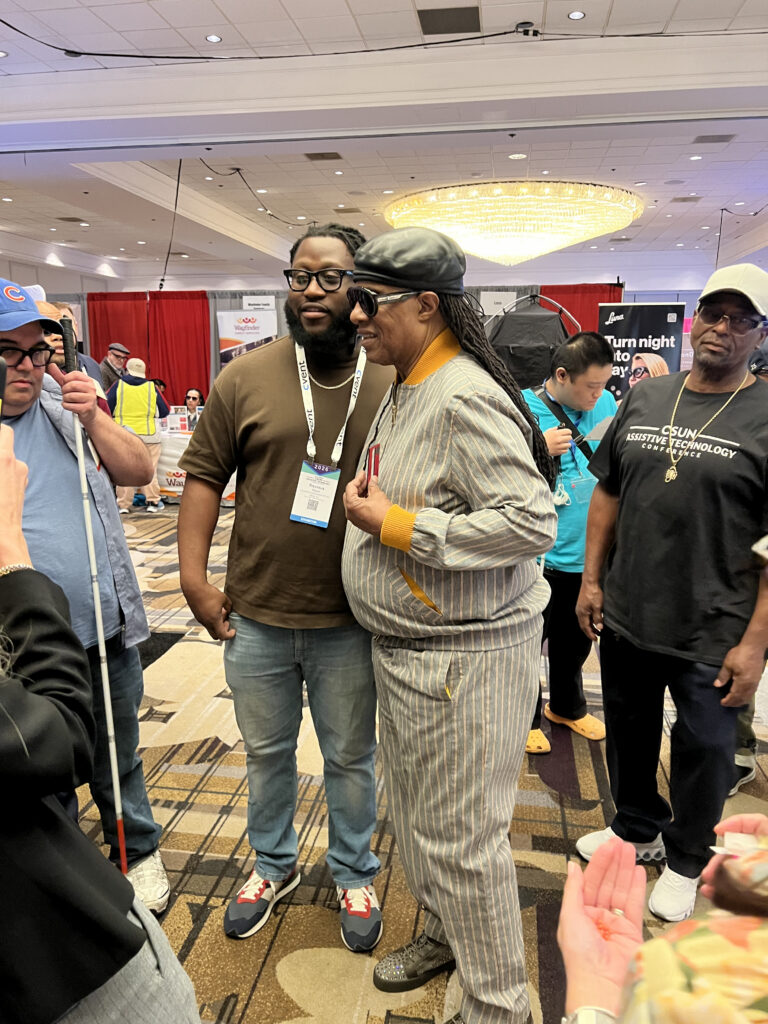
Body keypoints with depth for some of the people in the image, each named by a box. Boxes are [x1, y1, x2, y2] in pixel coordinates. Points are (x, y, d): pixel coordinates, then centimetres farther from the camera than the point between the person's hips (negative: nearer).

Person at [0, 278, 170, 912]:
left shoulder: (65, 406, 2)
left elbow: (139, 472, 1)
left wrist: (94, 419, -13)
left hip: (104, 633, 3)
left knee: (118, 760, 22)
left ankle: (138, 852, 45)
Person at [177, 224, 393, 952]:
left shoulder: (394, 386, -4)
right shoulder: (246, 378, -4)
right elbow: (204, 475, -1)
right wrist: (194, 575, -7)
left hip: (351, 621, -1)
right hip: (255, 617, 1)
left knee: (350, 758, 18)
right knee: (266, 752, 21)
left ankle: (354, 876, 43)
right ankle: (273, 866, 48)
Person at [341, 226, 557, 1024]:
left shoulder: (466, 399, -21)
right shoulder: (405, 390, 11)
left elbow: (530, 523, -28)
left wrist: (394, 525, -23)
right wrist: (367, 504, 7)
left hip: (465, 654, -10)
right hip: (402, 645, 10)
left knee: (460, 838, 6)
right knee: (413, 813, 24)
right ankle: (442, 934, 50)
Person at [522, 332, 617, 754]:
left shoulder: (605, 403, 2)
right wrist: (539, 450, -27)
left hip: (589, 552, 6)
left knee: (576, 640, 23)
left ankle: (567, 706, 46)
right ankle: (526, 718, 33)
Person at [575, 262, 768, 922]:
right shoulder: (644, 398, 5)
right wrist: (592, 578, 6)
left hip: (712, 637, -4)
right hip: (624, 618, 4)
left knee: (703, 750, 14)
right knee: (629, 734, 20)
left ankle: (686, 861, 40)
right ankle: (637, 828, 47)